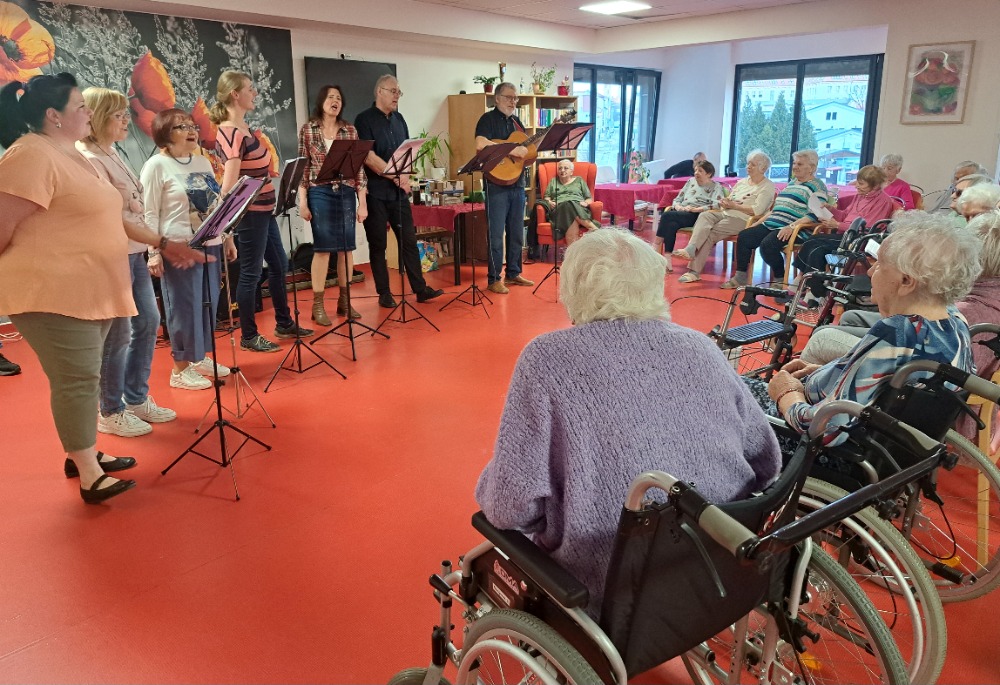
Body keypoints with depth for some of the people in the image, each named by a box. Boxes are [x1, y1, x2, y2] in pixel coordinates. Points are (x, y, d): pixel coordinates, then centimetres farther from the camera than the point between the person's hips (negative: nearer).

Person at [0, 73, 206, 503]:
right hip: (53, 294, -9)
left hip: (88, 291, 9)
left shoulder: (71, 156, 17)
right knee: (77, 380, -4)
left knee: (84, 376, 16)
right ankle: (88, 474, 7)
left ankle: (82, 453, 30)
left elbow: (103, 220, 20)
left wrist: (163, 244, 16)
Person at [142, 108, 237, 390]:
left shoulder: (203, 161, 13)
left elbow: (218, 204, 16)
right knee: (184, 306, -1)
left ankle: (200, 358, 26)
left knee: (209, 302, 11)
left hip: (210, 243, 7)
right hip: (179, 247, -7)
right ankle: (180, 369, 10)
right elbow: (149, 214, -11)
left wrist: (228, 238, 12)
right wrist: (153, 252, -16)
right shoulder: (157, 165, -7)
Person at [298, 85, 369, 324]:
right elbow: (302, 167, 1)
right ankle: (318, 306, 4)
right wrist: (302, 201, -5)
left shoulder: (350, 131, 8)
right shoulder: (307, 130, 3)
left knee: (347, 247, 5)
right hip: (319, 193, -3)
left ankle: (344, 301, 17)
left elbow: (358, 167, 7)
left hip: (346, 193, 3)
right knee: (322, 248, -4)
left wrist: (362, 202, 2)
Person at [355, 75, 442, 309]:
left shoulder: (399, 119, 14)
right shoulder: (364, 120, -6)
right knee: (378, 245, 2)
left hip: (399, 191, 6)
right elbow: (369, 158, -15)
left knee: (409, 240, 6)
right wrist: (396, 177, -15)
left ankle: (420, 288, 12)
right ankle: (384, 294, 9)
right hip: (375, 192, -6)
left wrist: (405, 176, -5)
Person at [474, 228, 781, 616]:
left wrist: (491, 488, 4)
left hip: (608, 600, -5)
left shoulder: (547, 358, -16)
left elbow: (510, 507, -19)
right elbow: (767, 464, 6)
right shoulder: (702, 347, -3)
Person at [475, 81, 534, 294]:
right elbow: (481, 144, -23)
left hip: (517, 183, 7)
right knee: (496, 234, -4)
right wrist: (511, 150, -23)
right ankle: (493, 279, 3)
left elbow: (526, 153, 19)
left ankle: (513, 273, 23)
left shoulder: (516, 122, 17)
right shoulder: (488, 119, -4)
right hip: (497, 183, -7)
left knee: (516, 233, 12)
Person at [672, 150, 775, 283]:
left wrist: (734, 206, -12)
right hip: (726, 214, 6)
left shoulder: (767, 186, 0)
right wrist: (724, 203, -4)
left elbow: (757, 210, -13)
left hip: (742, 220, -6)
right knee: (704, 215, -24)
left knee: (710, 233, -24)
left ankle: (694, 271, -29)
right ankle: (691, 249, -42)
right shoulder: (742, 182, 24)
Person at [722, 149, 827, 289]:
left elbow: (814, 214, -17)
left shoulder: (816, 186, -4)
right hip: (772, 225, 9)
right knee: (744, 236, -9)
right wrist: (759, 222, 18)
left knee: (767, 244, -32)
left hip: (794, 230, -9)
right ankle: (740, 277, -4)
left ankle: (780, 281, -11)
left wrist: (791, 226, -28)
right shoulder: (792, 183, 24)